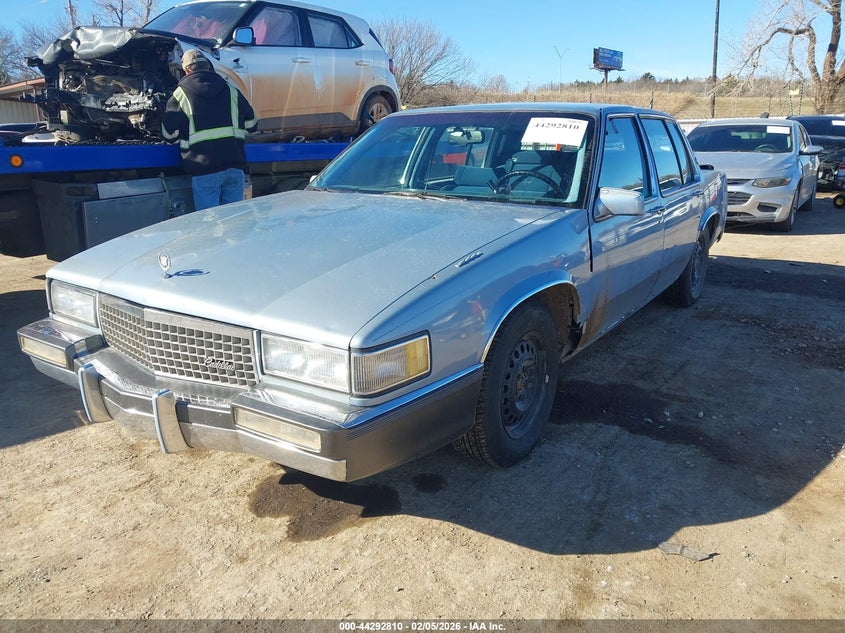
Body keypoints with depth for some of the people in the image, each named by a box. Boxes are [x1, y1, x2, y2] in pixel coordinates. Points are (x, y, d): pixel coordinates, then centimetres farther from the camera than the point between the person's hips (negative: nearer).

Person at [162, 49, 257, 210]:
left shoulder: (180, 94, 2)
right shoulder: (230, 90, 12)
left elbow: (169, 134, 4)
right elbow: (251, 123, 18)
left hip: (204, 168, -3)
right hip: (234, 165, 3)